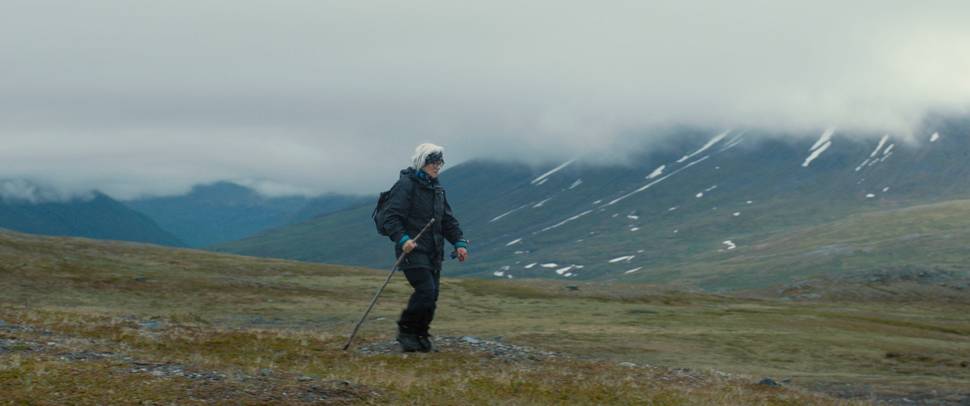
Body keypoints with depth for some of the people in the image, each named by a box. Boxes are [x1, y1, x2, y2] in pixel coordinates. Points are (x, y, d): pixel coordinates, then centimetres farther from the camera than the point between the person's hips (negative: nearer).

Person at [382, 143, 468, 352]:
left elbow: (448, 220, 22)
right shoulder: (405, 185, -7)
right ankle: (405, 330, -1)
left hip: (433, 252, 8)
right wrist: (402, 239, -29)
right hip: (412, 249, -8)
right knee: (426, 290, -17)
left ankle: (420, 334, 18)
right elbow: (391, 217, -14)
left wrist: (459, 242, 8)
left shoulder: (437, 189, 19)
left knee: (432, 295, 5)